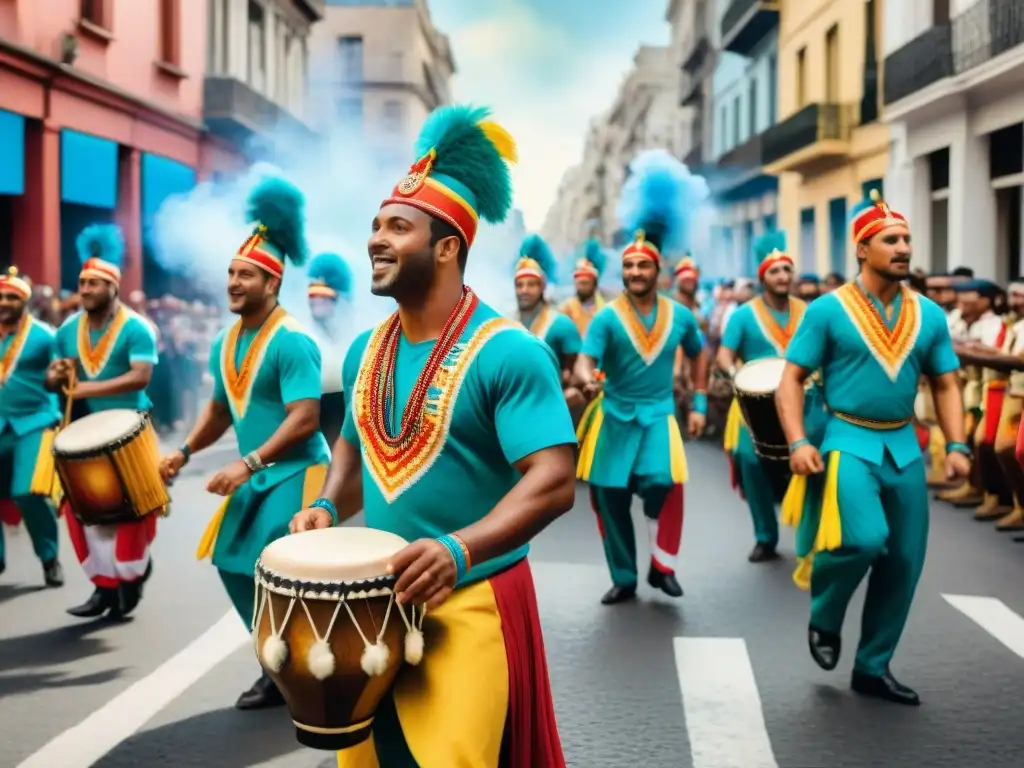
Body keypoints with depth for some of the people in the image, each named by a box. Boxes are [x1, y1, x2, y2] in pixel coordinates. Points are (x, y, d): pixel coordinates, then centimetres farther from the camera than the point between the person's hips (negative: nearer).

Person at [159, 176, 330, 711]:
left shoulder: (292, 342, -18)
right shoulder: (225, 342, 8)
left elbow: (305, 419, -24)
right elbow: (221, 407, 18)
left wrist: (247, 464, -27)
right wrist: (184, 451, 4)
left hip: (296, 473, -9)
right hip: (257, 475, 9)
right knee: (232, 563, 11)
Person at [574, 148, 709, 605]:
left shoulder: (680, 316, 2)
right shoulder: (606, 318, -6)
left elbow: (699, 354, 19)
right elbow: (584, 362, -18)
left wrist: (700, 403, 13)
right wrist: (588, 378, -42)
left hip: (659, 415, 0)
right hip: (613, 417, 0)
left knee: (664, 483, -22)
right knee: (609, 499, 3)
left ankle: (662, 566, 0)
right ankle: (624, 579, 21)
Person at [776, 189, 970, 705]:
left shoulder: (929, 315, 6)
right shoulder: (828, 310, -6)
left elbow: (945, 384, 12)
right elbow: (791, 379, -5)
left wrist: (957, 445, -1)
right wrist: (798, 442, -17)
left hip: (904, 446, 5)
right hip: (848, 440, -5)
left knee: (904, 562, 7)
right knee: (865, 539, -25)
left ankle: (873, 667, 24)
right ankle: (824, 616, 7)